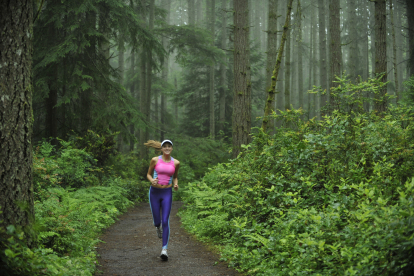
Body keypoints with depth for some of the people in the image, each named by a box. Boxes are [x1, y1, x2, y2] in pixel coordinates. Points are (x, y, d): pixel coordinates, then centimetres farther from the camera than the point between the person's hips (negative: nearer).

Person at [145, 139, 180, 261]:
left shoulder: (175, 163, 2)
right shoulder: (155, 160, -2)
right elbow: (148, 174, 8)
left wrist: (175, 184, -4)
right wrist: (152, 180, -13)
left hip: (167, 193, 0)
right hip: (154, 192, 0)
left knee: (165, 221, -9)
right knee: (157, 221, 7)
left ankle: (164, 249, -6)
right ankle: (158, 227, 46)